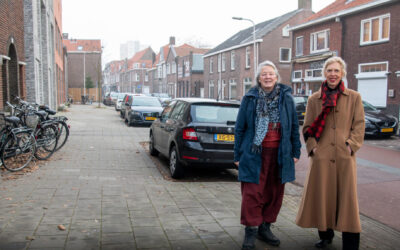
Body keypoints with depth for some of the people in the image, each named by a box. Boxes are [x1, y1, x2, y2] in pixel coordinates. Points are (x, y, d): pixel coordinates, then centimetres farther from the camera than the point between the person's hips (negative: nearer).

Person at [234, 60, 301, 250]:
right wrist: (238, 155, 3)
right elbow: (239, 128, 4)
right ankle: (251, 230, 9)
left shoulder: (286, 98, 5)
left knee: (274, 193, 9)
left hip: (279, 154, 2)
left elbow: (294, 126, 10)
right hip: (254, 154, -2)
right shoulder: (249, 98, 1)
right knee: (252, 193, -3)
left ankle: (265, 227, 25)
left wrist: (296, 152, 7)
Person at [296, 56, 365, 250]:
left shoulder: (354, 97, 6)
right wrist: (312, 147, -3)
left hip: (345, 156, -1)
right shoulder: (314, 99, 8)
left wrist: (351, 145, -6)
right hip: (321, 156, 1)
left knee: (347, 198, 1)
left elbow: (359, 125, 5)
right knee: (322, 197, 8)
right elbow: (307, 128, 9)